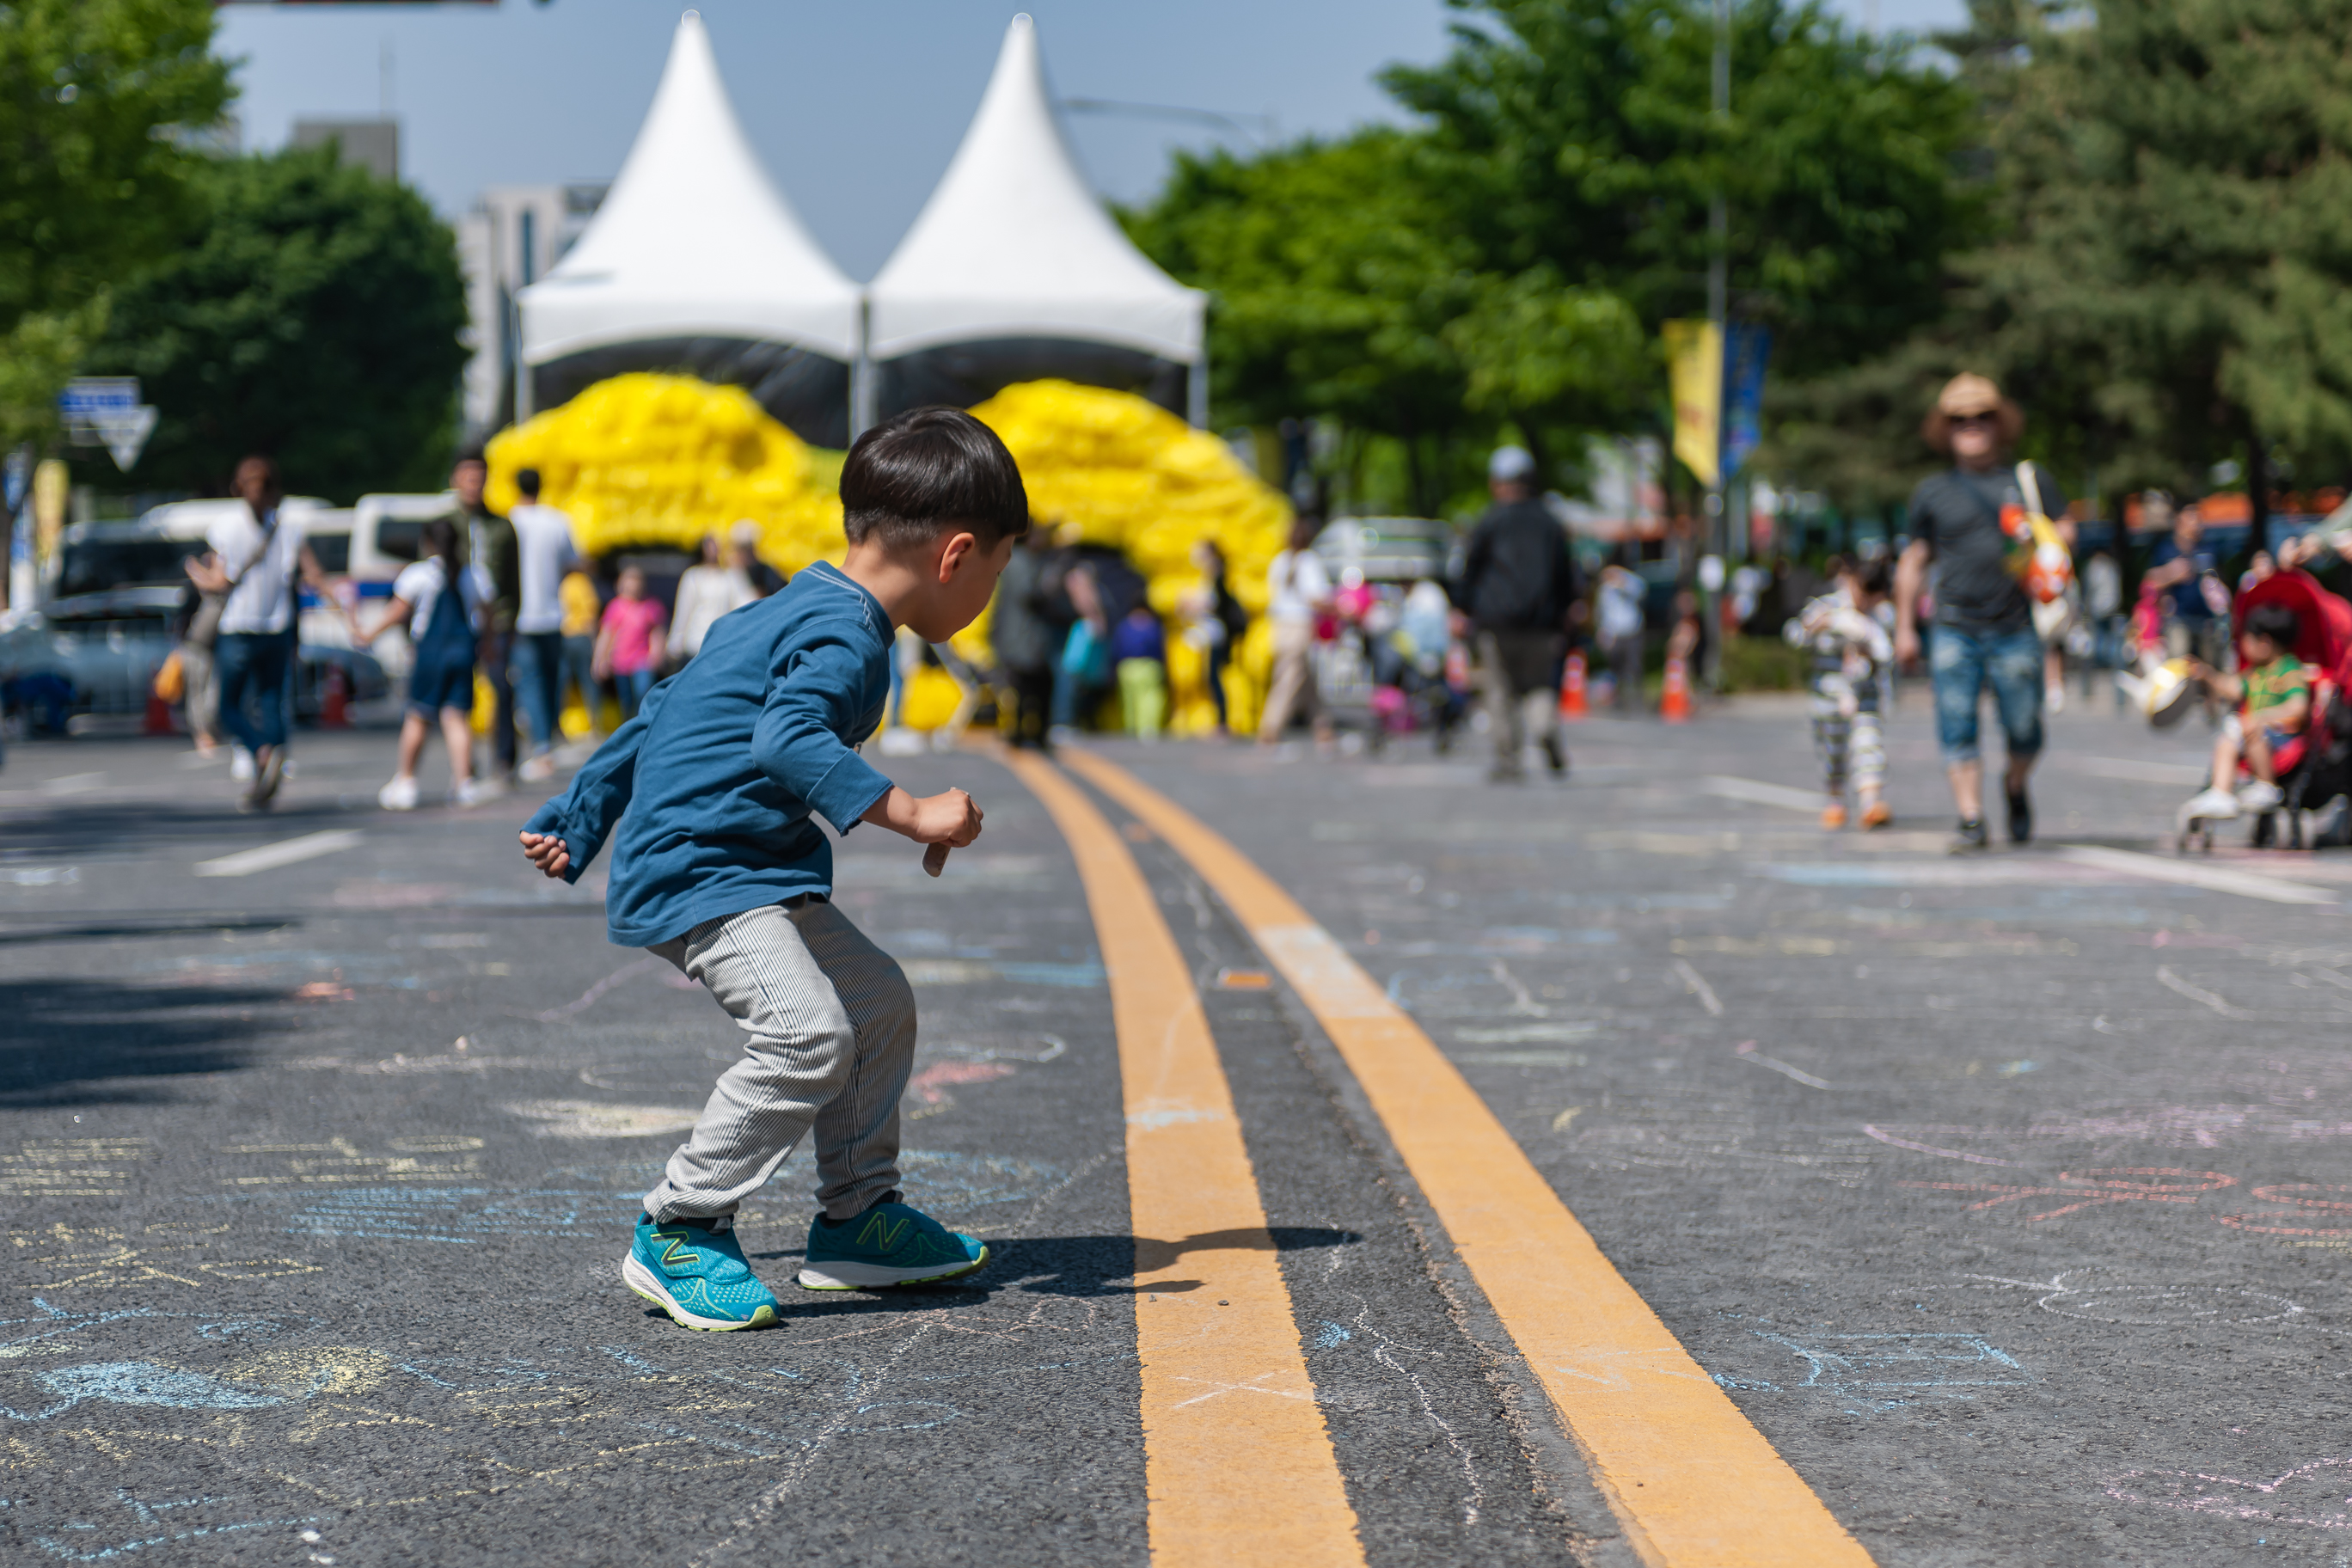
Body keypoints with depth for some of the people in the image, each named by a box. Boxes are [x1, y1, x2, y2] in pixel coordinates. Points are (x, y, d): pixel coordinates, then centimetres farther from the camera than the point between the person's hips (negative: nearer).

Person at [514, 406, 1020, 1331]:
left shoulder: (793, 613, 18)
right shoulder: (846, 635, -15)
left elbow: (665, 713, 23)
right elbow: (785, 740, -34)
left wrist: (580, 821, 28)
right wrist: (907, 812, -36)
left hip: (758, 874, 11)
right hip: (700, 869, -11)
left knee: (879, 1002, 16)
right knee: (808, 1031, -24)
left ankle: (857, 1217, 26)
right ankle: (678, 1231, -12)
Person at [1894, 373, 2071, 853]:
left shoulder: (2031, 480, 10)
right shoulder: (1931, 492, 11)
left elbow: (2065, 529, 17)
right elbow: (1913, 561, 17)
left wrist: (2039, 543, -7)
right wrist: (1905, 629, 15)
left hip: (2015, 630, 0)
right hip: (1955, 630, 0)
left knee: (2024, 731, 2)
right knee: (1957, 729, -9)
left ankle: (2015, 788, 32)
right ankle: (1971, 819, -5)